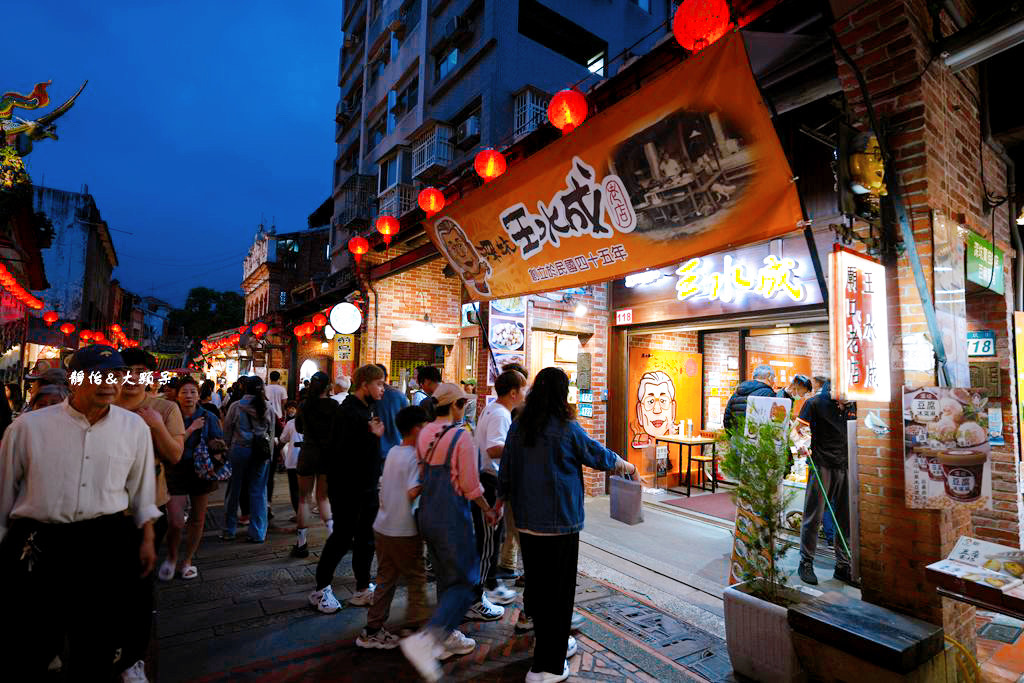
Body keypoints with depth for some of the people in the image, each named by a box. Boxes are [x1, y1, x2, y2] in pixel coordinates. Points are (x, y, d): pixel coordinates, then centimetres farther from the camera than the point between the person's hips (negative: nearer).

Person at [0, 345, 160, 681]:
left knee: (97, 645, 16)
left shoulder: (134, 427, 2)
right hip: (37, 543, -1)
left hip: (107, 545, 1)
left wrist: (147, 539, 10)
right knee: (27, 651, 11)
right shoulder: (29, 426, -3)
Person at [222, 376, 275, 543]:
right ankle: (258, 533, 13)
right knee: (258, 492, 7)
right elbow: (271, 435, 5)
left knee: (234, 490, 13)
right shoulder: (267, 408, -1)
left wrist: (226, 450, 12)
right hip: (261, 453, 1)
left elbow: (227, 432, 1)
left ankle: (229, 530, 24)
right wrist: (269, 455, 13)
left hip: (239, 450, -1)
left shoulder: (236, 406, -5)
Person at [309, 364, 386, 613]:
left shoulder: (367, 410, 11)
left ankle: (363, 590, 26)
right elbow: (344, 451, -28)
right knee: (342, 537, 4)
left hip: (367, 487, 9)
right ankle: (321, 589, 24)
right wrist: (373, 436, -27)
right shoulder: (349, 412, -20)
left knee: (366, 538, 14)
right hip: (348, 488, -9)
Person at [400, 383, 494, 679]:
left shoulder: (424, 434, 2)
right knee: (464, 582, 5)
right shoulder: (461, 436, -19)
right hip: (452, 518, -8)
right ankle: (424, 640, -6)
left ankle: (448, 637, 34)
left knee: (445, 579, 22)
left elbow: (423, 475, 11)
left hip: (427, 515, 8)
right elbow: (471, 486, -14)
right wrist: (488, 510, 1)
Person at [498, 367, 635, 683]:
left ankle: (553, 643, 40)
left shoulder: (518, 427, 0)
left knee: (536, 585, 18)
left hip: (526, 523, 6)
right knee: (558, 591, 7)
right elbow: (599, 456, 1)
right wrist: (626, 465, 20)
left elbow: (505, 472, 6)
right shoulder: (567, 429, -13)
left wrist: (501, 502, 21)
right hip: (559, 523, -6)